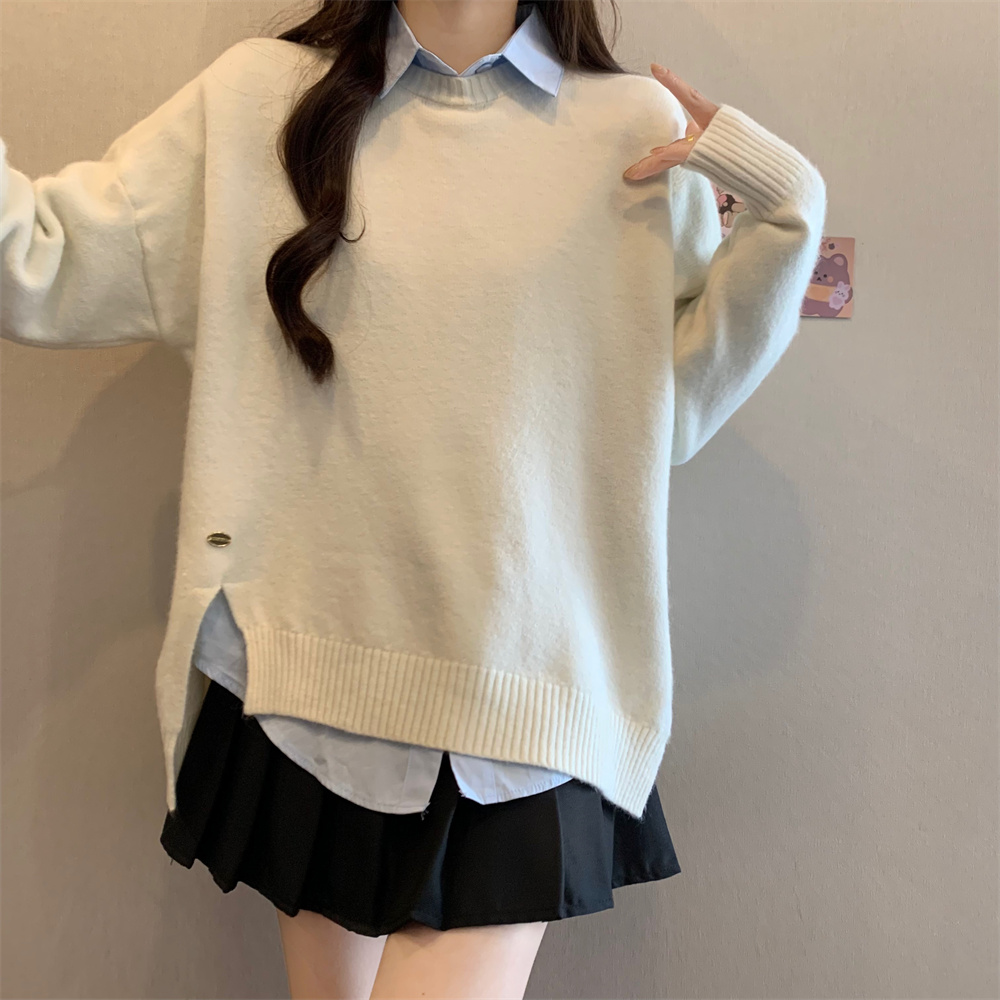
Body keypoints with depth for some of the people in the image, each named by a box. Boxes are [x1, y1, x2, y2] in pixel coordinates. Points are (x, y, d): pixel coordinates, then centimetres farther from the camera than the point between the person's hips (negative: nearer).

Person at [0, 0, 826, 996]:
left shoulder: (641, 129, 4)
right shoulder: (258, 98, 4)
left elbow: (669, 410, 3)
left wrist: (784, 218, -5)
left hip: (524, 696, -1)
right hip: (312, 664, 2)